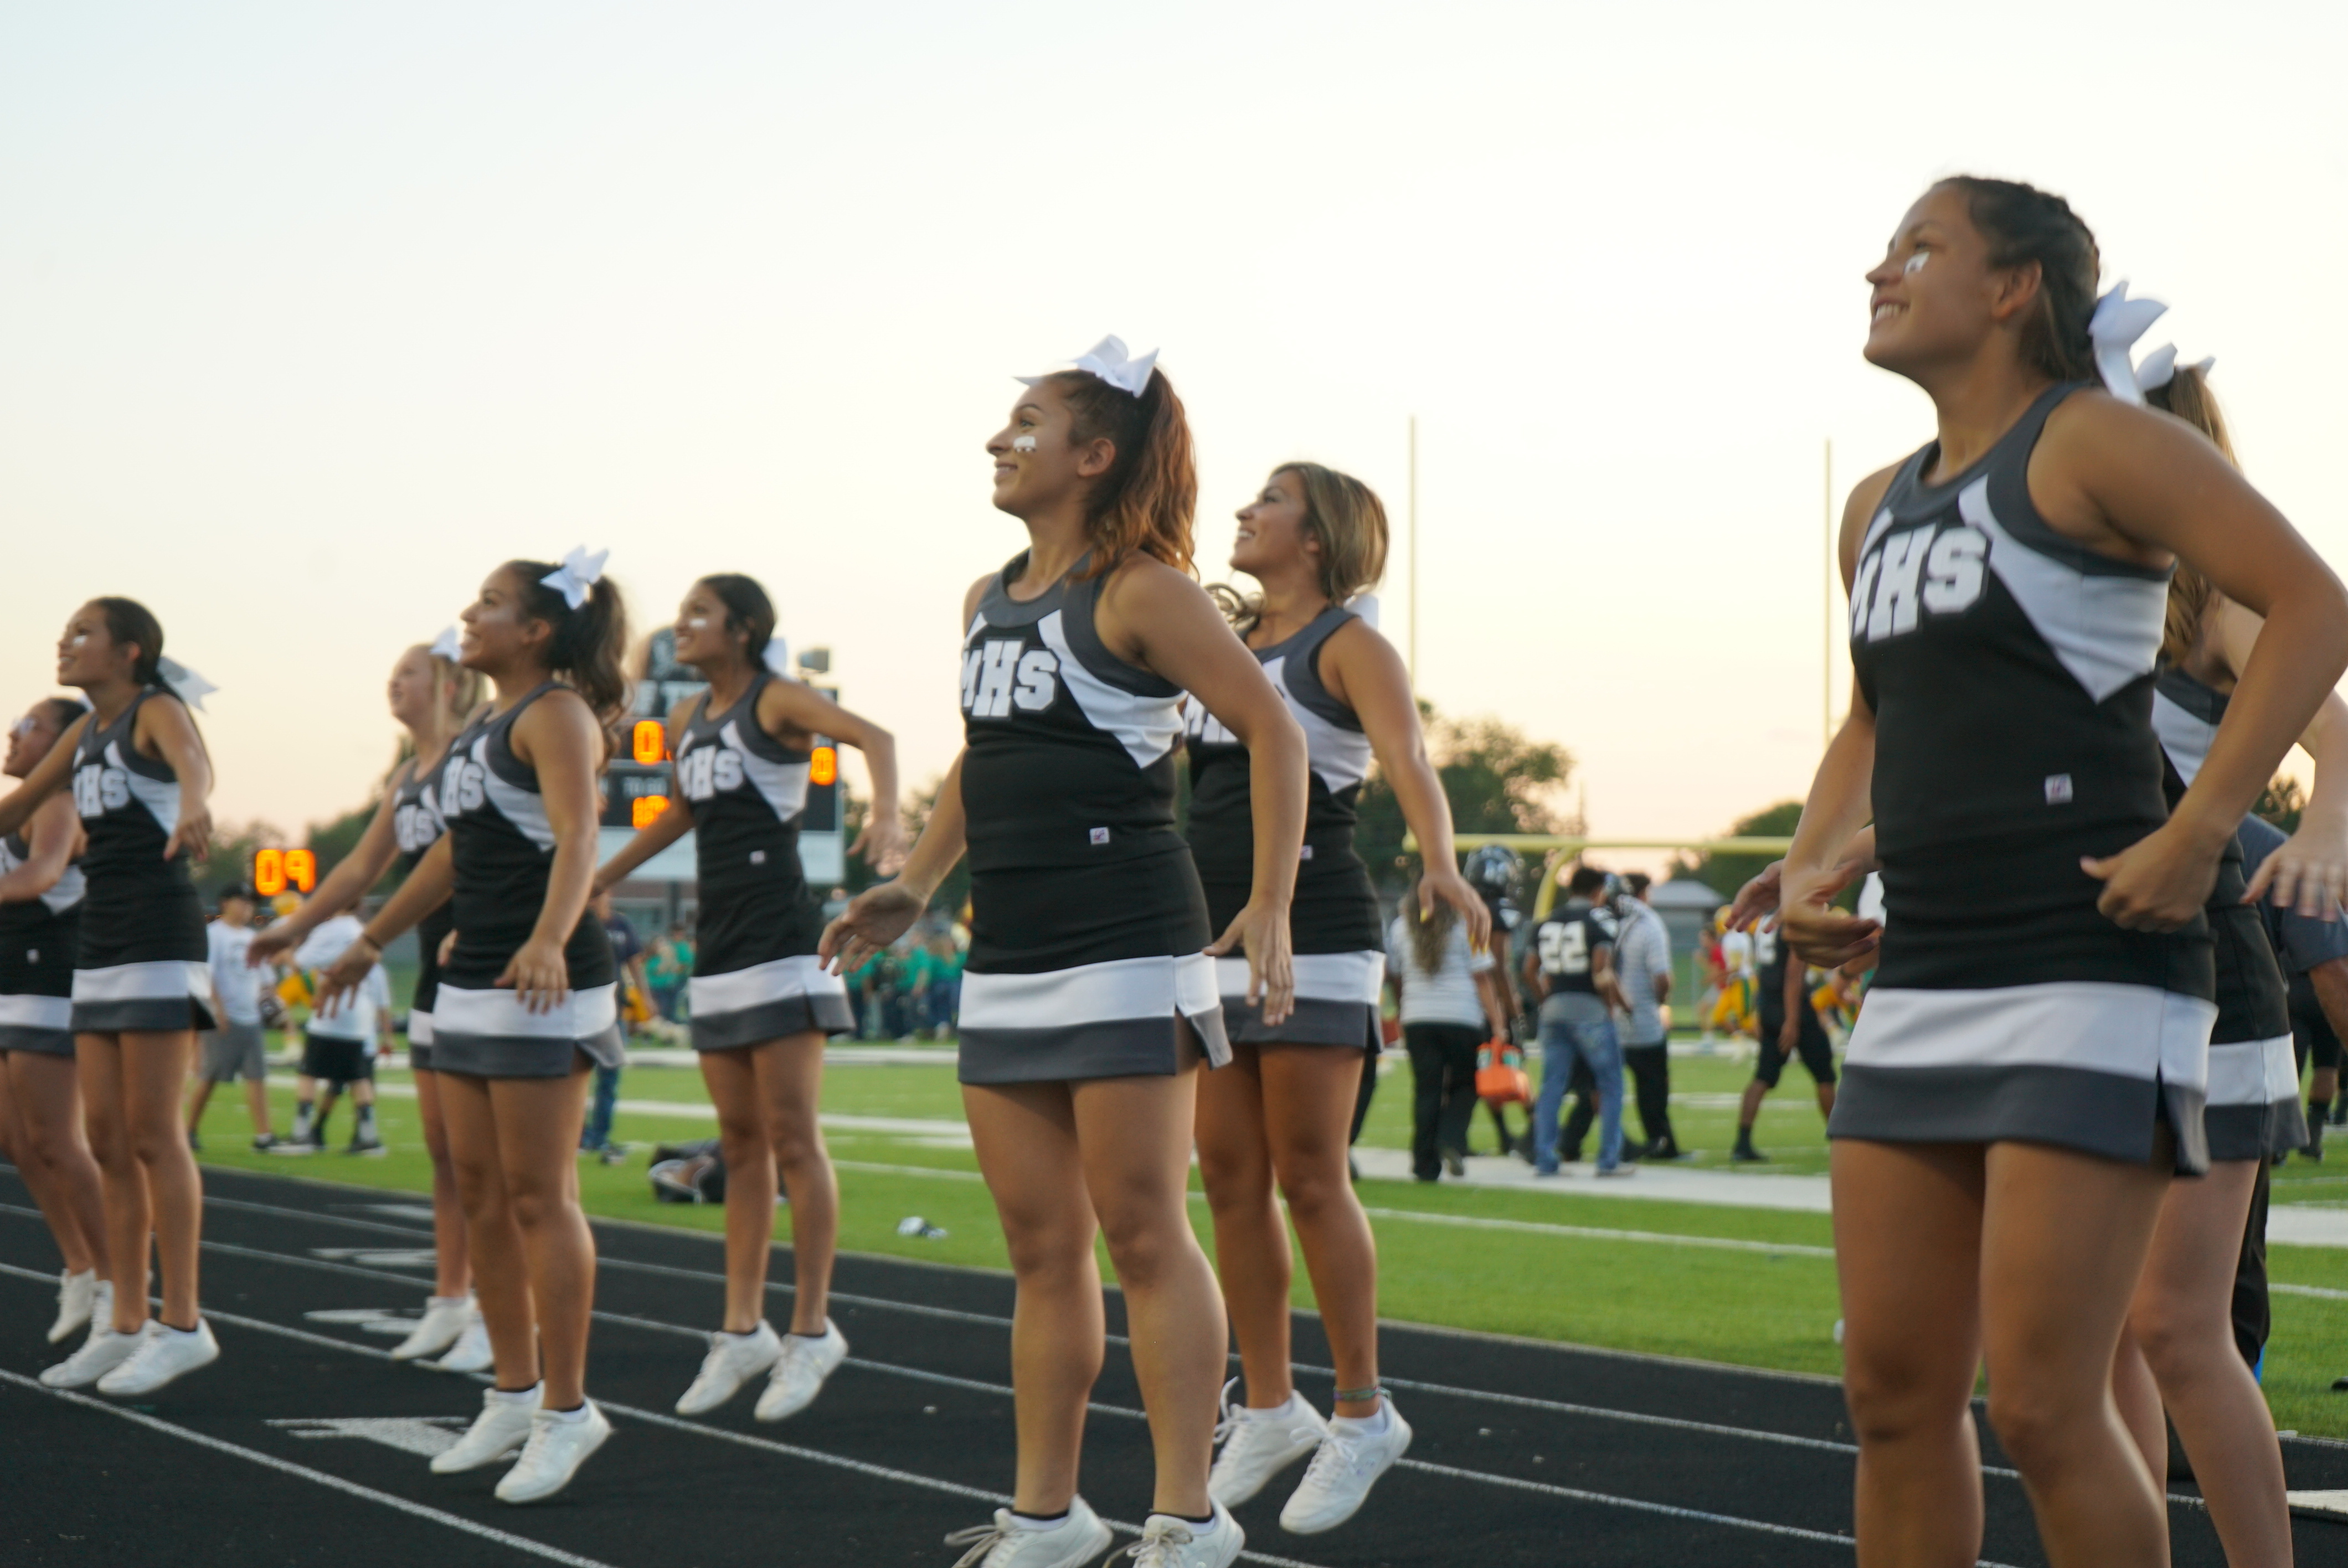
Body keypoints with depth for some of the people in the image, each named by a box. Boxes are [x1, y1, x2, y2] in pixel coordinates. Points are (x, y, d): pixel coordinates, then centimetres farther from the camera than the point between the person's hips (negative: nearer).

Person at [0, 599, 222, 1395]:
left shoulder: (156, 710, -8)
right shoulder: (85, 731, 15)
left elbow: (192, 760, -31)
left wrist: (192, 808, -53)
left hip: (160, 939, -8)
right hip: (100, 943, 8)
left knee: (152, 1135, -7)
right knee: (108, 1140, 7)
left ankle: (183, 1324, -1)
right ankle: (127, 1326, 12)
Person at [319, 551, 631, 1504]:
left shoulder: (556, 713, -10)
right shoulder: (483, 724, 18)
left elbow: (579, 837, -25)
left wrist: (549, 941, -41)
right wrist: (371, 943, 33)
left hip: (543, 986, -9)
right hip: (470, 980, 9)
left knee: (538, 1198, -7)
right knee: (480, 1194, 10)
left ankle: (567, 1410, -1)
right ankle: (515, 1395, 19)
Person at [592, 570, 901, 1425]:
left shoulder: (779, 700, -7)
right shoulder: (686, 720, 14)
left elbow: (873, 735, -24)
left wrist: (886, 814, -43)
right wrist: (598, 879, 34)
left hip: (781, 938, -7)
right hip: (719, 947, 7)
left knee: (791, 1138, -6)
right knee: (740, 1143, 9)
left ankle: (812, 1330, 0)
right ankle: (743, 1329, 14)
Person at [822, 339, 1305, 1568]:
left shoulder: (1139, 594, -9)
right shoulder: (986, 604, 15)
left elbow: (1272, 728, -12)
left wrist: (1269, 908, -19)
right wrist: (911, 890, 20)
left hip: (1126, 950, -8)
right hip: (1005, 961, 8)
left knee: (1141, 1235, -6)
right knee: (1041, 1248, 11)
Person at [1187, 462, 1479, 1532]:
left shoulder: (1348, 644, -5)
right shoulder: (1222, 637, 15)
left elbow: (1407, 760, -21)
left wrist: (1440, 862, -37)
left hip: (1310, 935, -7)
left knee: (1309, 1181, -6)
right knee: (1230, 1182, 6)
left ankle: (1362, 1414, 5)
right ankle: (1268, 1411, 16)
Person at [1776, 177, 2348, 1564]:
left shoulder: (2089, 443, -5)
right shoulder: (1879, 508, 18)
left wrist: (2196, 836, -19)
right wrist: (1812, 862, 12)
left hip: (2088, 978, -8)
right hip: (1919, 986, 8)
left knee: (2043, 1407, -9)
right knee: (1896, 1393, 7)